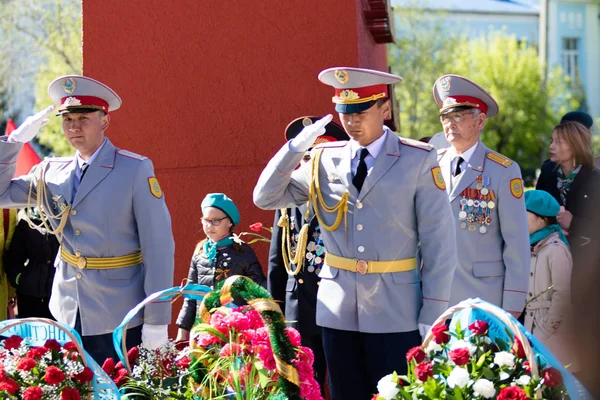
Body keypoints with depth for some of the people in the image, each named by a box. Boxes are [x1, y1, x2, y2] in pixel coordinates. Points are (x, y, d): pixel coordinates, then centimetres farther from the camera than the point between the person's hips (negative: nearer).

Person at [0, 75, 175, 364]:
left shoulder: (136, 170, -9)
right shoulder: (51, 172, 6)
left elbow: (158, 247, -11)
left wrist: (156, 321, -14)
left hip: (120, 318, -4)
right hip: (68, 313, 5)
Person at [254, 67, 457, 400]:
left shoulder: (419, 160, -4)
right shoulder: (324, 159, 6)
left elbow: (439, 241, -4)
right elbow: (266, 198, 5)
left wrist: (432, 315, -8)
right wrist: (296, 147, -8)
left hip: (395, 310, -3)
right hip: (338, 309, 3)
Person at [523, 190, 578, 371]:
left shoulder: (556, 249, -11)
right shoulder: (533, 248, 16)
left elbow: (563, 294, -15)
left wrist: (548, 328, -15)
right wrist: (528, 327, 9)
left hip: (553, 330, -8)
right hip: (533, 324, 8)